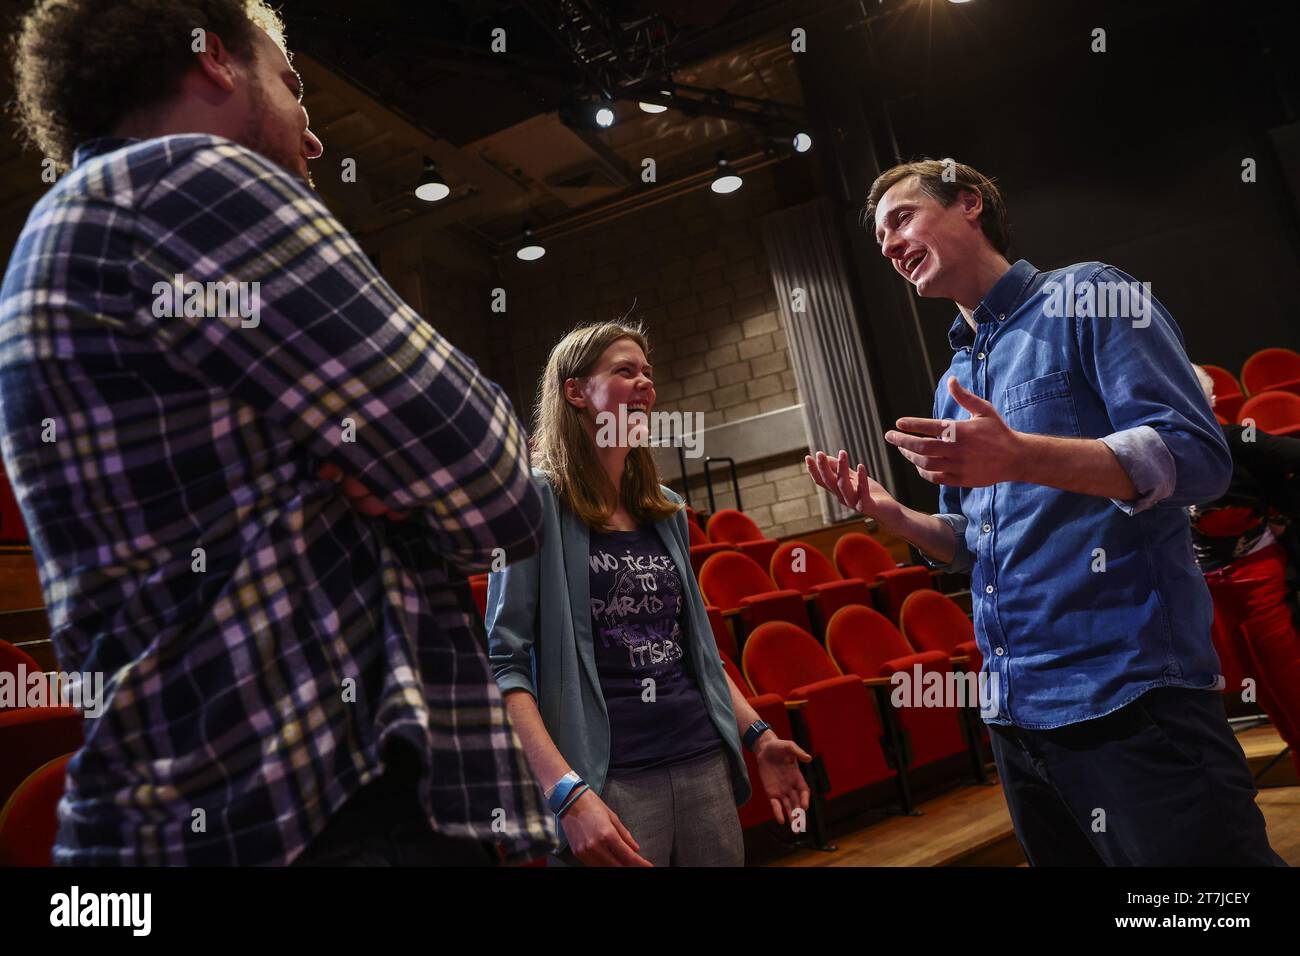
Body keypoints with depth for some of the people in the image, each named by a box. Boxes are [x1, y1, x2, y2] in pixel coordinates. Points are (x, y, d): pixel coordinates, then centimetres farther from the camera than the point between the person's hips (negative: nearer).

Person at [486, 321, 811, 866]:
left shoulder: (666, 509, 11)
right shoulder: (538, 498, -8)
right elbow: (504, 664, -13)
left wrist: (757, 733, 13)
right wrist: (568, 791, -21)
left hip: (705, 763, 6)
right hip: (608, 778, -6)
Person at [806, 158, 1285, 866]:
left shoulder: (1086, 296, -2)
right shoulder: (955, 383, 18)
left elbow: (1198, 457, -14)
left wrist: (1021, 458, -27)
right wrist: (888, 513, 3)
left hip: (1128, 691, -7)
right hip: (1016, 707, 8)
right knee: (1065, 856, 18)